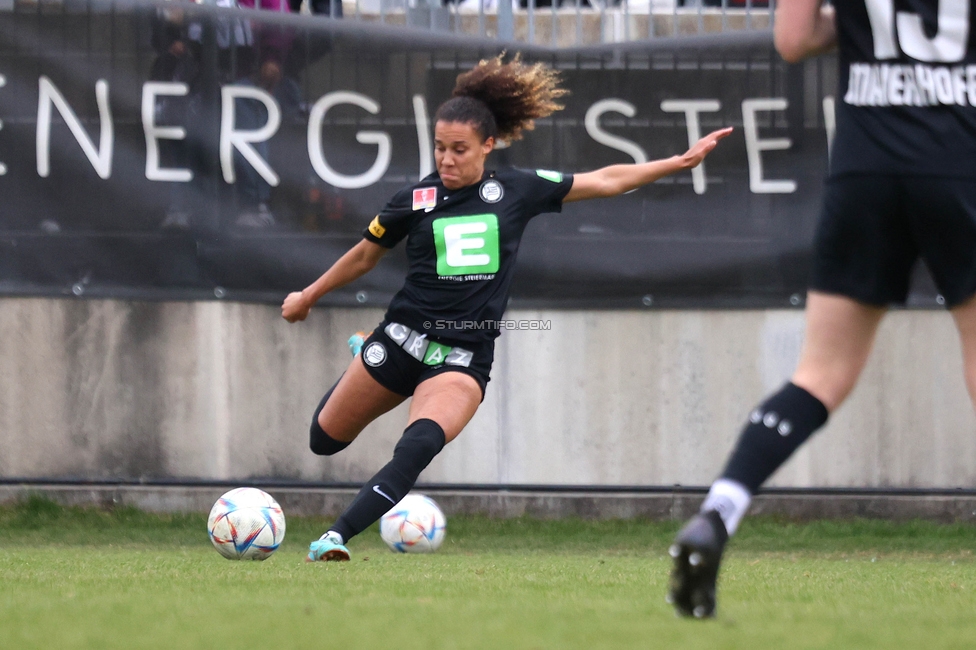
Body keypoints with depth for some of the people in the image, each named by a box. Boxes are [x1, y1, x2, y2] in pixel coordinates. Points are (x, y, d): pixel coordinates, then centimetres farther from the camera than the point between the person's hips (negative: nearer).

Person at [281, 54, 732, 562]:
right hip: (402, 340, 1)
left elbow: (607, 181, 7)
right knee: (325, 441, 15)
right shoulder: (415, 200, -2)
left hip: (463, 360, -1)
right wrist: (308, 296, 23)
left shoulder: (518, 191, 0)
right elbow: (364, 256, 15)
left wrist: (682, 162, 4)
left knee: (419, 447, -30)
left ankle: (336, 537, -26)